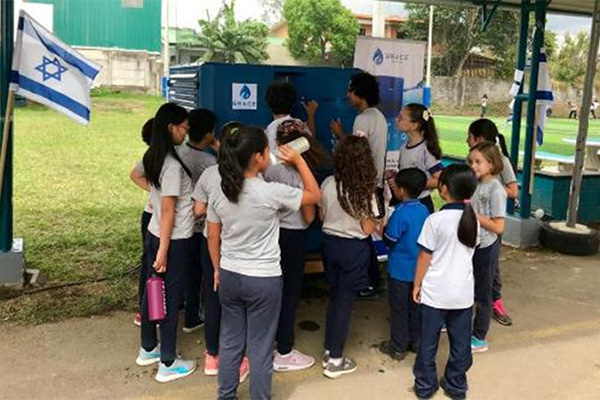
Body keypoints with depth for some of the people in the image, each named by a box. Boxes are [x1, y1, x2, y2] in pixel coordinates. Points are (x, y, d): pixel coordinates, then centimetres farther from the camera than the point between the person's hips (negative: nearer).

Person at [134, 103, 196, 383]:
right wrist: (163, 251, -19)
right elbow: (168, 210, -21)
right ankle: (168, 364, 14)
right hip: (174, 240, -9)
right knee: (171, 297, 2)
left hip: (154, 234, 9)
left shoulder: (152, 157, 6)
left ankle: (148, 349, 34)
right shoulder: (173, 165, -21)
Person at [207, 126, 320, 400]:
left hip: (229, 277, 5)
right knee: (260, 347, 9)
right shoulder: (271, 192, -19)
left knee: (230, 340, 19)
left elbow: (212, 238, 5)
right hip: (264, 280, -5)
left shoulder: (219, 192, -4)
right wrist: (299, 160, 4)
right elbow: (314, 195, -4)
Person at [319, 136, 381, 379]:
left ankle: (329, 351, 30)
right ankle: (335, 360, 15)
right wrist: (378, 222, 3)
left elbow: (321, 217, 5)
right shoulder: (364, 190, -19)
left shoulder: (328, 184, -6)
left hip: (330, 243, 5)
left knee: (334, 297, 19)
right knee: (345, 301, 6)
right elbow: (368, 228, -15)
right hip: (353, 249, -5)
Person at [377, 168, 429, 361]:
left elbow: (390, 241, -18)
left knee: (398, 309, 6)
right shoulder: (424, 210, -1)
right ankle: (415, 342, 30)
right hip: (419, 268, 6)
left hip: (400, 270, -6)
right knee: (415, 306, 18)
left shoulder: (400, 213, -22)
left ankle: (398, 347, 15)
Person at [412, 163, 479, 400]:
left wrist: (417, 285, 0)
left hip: (435, 292, -4)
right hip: (463, 292, 4)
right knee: (460, 343, 15)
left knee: (428, 342, 11)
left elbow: (424, 257, -11)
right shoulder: (473, 219, -2)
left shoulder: (435, 220, -16)